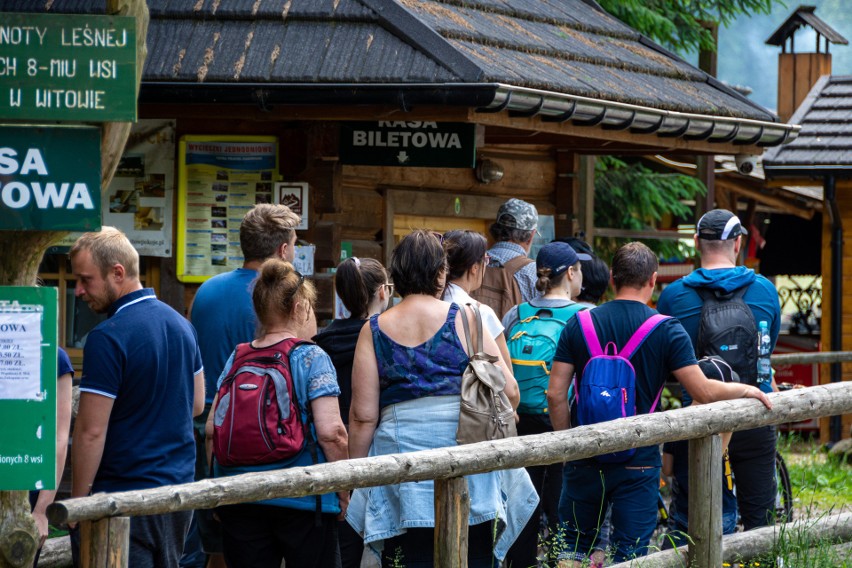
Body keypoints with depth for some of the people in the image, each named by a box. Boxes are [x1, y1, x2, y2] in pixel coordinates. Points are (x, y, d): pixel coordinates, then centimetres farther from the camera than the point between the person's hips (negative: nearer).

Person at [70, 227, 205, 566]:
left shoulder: (107, 338, -17)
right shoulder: (180, 324, 10)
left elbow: (91, 431, -18)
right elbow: (196, 404, 21)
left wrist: (77, 503, -11)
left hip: (127, 492, -8)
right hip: (180, 486, 8)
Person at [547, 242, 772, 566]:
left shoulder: (579, 324, 0)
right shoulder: (666, 331, -8)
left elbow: (556, 393, -2)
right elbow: (703, 392, -10)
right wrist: (746, 390, 7)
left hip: (585, 461, 2)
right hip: (638, 462, -2)